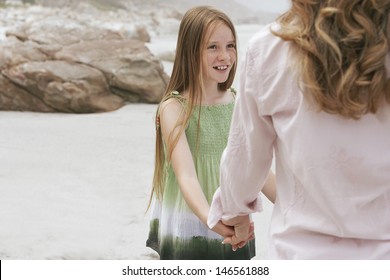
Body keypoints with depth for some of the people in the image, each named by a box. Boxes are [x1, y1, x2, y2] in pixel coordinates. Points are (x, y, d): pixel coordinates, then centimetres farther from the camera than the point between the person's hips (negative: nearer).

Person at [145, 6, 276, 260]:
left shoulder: (239, 103, 1)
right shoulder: (174, 108, -15)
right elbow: (186, 175, -27)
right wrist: (209, 218, -44)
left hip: (232, 230, 5)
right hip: (187, 232, -5)